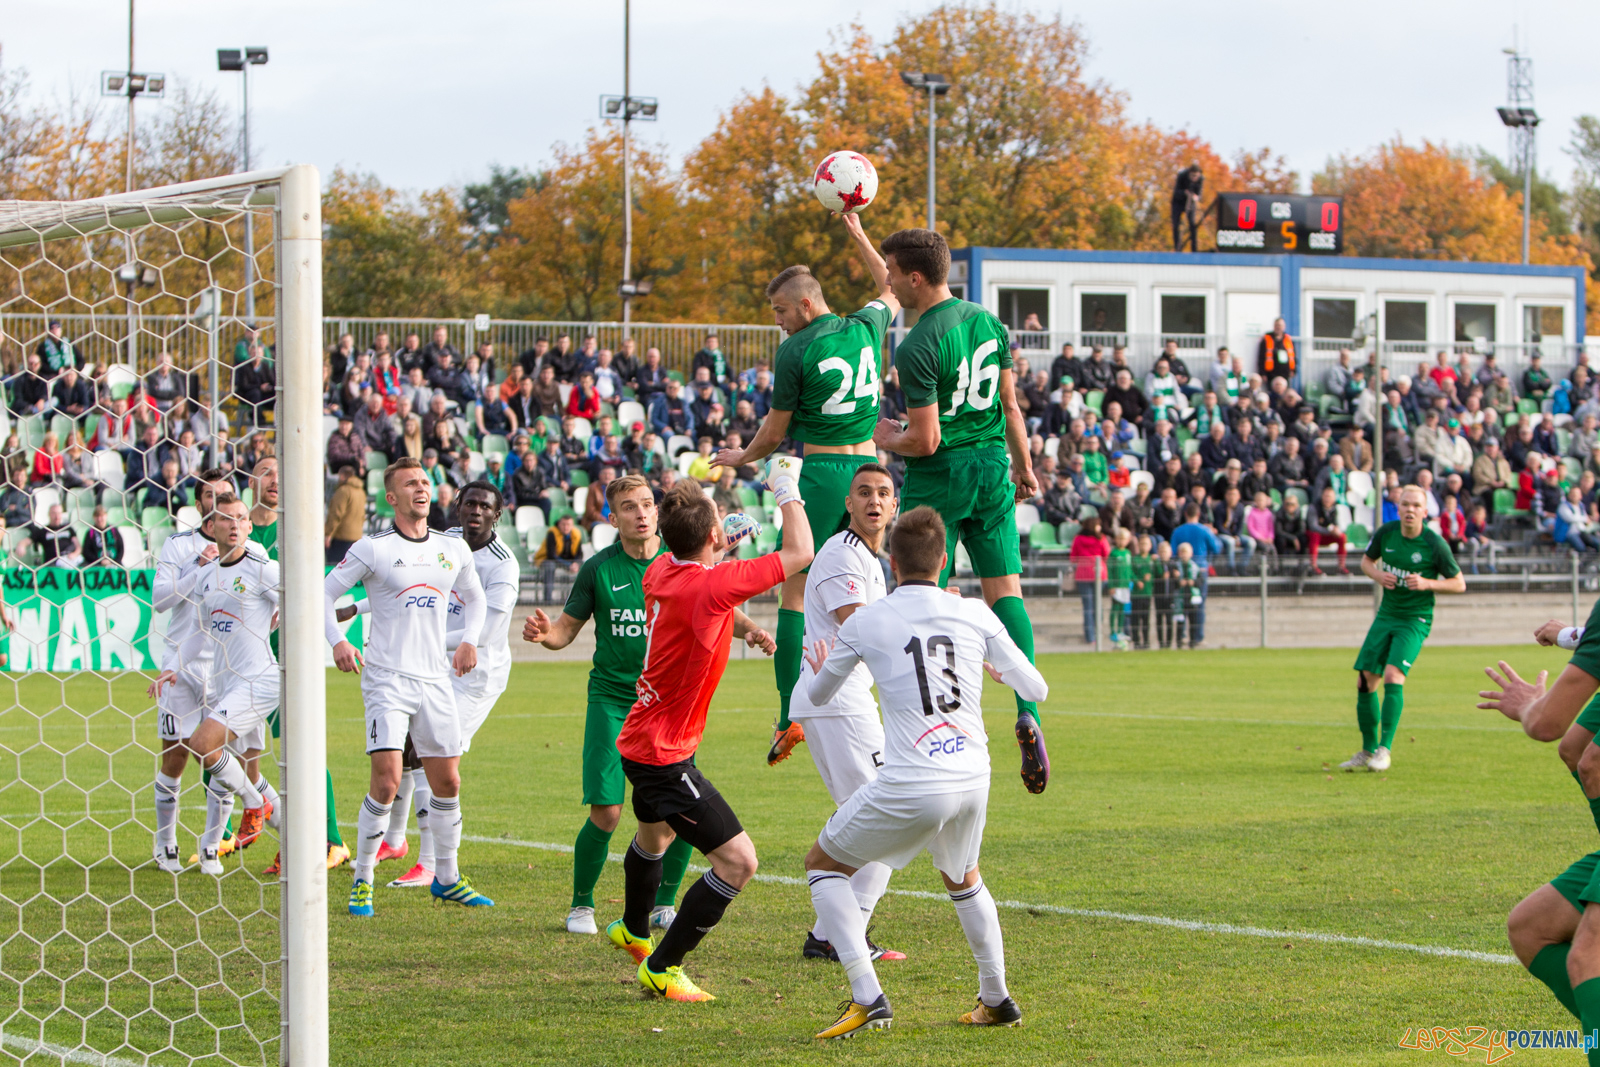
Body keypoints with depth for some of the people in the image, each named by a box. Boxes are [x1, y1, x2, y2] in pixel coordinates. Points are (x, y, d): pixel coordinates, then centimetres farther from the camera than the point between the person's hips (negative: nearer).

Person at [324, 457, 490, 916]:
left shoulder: (454, 550, 10)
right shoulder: (372, 549, -4)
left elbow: (474, 597, 26)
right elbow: (325, 592, 0)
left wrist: (470, 639, 9)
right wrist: (338, 641, -14)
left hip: (435, 679, 5)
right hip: (387, 677, -5)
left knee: (448, 782, 7)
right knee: (387, 780, -15)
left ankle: (446, 877, 22)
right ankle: (362, 880, -3)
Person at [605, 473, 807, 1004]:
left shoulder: (663, 570, -2)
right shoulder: (709, 586, -28)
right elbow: (799, 552, -21)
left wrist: (742, 628, 10)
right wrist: (787, 492, -7)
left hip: (640, 738, 10)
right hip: (665, 754, -10)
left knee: (655, 833, 35)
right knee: (738, 859, -12)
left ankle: (633, 931, 61)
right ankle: (661, 968, -2)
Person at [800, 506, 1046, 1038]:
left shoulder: (865, 622, 1)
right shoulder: (976, 614, 6)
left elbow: (818, 694, 17)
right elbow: (1036, 689, 10)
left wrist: (820, 671, 42)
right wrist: (1001, 672, 32)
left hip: (910, 788, -4)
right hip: (972, 779, 4)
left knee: (824, 865, 16)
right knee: (962, 878, 32)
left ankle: (867, 998, 2)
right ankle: (996, 1000, 34)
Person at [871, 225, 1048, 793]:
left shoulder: (918, 348, -18)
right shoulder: (987, 322, 4)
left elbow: (925, 441, -19)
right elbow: (1010, 405, 13)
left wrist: (887, 437, 1)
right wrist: (1023, 466, 24)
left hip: (939, 478, -6)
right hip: (991, 468, 6)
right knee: (1004, 588, 6)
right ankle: (1027, 709, -11)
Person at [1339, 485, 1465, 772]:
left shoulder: (1435, 544, -13)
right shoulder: (1386, 532, -2)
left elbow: (1459, 584, -4)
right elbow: (1366, 560, 16)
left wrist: (1427, 583, -20)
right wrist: (1377, 574, -7)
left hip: (1415, 620, -5)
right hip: (1386, 615, 5)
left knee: (1393, 676, -22)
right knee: (1365, 681, 2)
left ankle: (1384, 749, -16)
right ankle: (1368, 751, 18)